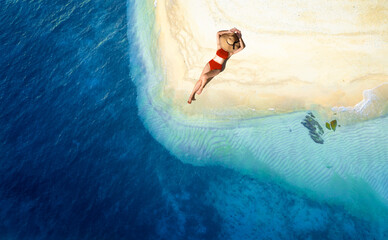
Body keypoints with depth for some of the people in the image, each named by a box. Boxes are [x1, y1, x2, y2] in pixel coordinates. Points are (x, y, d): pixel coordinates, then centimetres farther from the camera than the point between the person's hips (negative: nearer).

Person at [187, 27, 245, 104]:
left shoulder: (231, 52, -2)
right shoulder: (220, 47, 2)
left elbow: (242, 47, -9)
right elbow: (218, 33, -3)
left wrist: (239, 37, -6)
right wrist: (229, 31, -5)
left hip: (217, 68, -2)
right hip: (210, 63, 2)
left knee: (204, 76, -25)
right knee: (200, 79, -8)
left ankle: (201, 87, 5)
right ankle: (192, 95, 0)